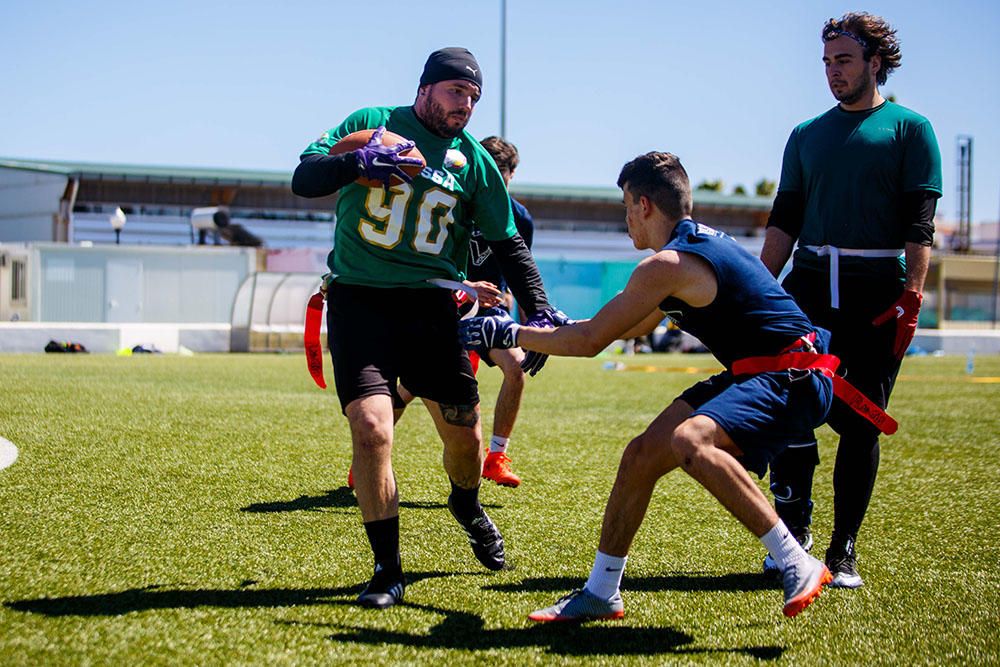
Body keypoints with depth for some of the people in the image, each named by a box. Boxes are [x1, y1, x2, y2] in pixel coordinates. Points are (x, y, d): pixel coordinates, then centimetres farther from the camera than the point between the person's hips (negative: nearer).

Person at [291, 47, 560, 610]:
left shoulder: (474, 160, 9)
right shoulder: (372, 124, 5)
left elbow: (508, 245, 13)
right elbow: (304, 178, 0)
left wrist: (539, 311, 2)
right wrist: (356, 163, -19)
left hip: (430, 304, 2)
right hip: (359, 299, -2)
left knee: (465, 434, 3)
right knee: (371, 427, -17)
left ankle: (467, 505, 40)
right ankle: (388, 569, -2)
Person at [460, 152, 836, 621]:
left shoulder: (667, 264, -16)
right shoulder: (700, 243, 15)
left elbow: (588, 342, -11)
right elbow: (636, 327, 31)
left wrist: (507, 333, 0)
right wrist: (553, 329, 33)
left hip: (794, 380, -10)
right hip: (751, 375, 10)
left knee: (689, 441, -34)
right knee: (642, 455, 6)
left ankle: (798, 565, -26)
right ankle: (600, 593, 17)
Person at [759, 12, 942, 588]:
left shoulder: (910, 128, 6)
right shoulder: (807, 135, 18)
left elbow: (920, 221, -2)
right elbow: (786, 218, 16)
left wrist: (912, 295, -12)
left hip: (878, 289, -3)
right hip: (810, 284, 3)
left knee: (861, 422, 0)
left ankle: (844, 548, 7)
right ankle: (795, 530, 4)